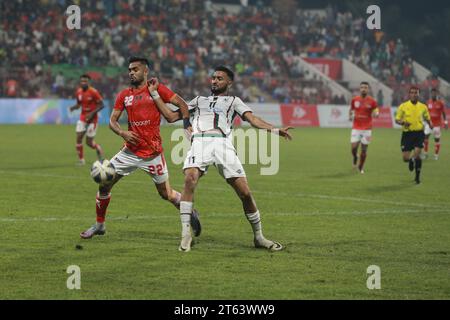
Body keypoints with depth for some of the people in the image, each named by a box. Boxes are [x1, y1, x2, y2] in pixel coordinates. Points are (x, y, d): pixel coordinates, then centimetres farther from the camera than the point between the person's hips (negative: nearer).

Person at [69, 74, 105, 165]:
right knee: (79, 138, -6)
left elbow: (101, 105, -13)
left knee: (89, 142, -4)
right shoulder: (78, 92, 2)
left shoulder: (93, 92, -16)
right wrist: (73, 107, -8)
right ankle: (81, 160, 6)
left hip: (92, 119, -5)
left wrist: (92, 113, -23)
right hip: (82, 118, 5)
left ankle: (99, 149, 30)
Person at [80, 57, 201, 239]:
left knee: (166, 194, 3)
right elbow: (112, 120, 8)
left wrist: (187, 124, -19)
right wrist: (122, 133, -11)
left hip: (152, 153, -4)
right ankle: (99, 225, 16)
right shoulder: (124, 95, 8)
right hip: (130, 152, 4)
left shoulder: (156, 89, -4)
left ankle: (191, 214, 29)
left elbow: (181, 104, -5)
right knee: (104, 184, 0)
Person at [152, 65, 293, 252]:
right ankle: (185, 235, -24)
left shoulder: (233, 101, 27)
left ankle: (258, 237, 11)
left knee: (245, 193, -8)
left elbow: (253, 119, 11)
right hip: (199, 143, 1)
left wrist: (275, 130, -6)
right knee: (190, 179, -29)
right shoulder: (199, 100, 34)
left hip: (222, 143, -1)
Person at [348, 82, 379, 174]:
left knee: (364, 150, 2)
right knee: (354, 148, -11)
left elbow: (376, 112, 1)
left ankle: (361, 167, 22)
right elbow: (351, 109, 18)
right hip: (356, 128, 1)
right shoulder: (354, 100, 2)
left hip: (367, 129, -1)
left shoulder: (372, 101, -4)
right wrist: (350, 115, -3)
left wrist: (375, 114, -23)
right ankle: (355, 158, 24)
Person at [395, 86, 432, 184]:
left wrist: (430, 124, -3)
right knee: (405, 158, -4)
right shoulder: (403, 106, -1)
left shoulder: (423, 107, 4)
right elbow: (397, 120, 3)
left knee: (417, 154, -16)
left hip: (419, 133, 0)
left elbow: (427, 118, 18)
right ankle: (411, 161, 37)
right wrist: (403, 123, -18)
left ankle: (417, 176, 6)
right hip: (407, 133, 0)